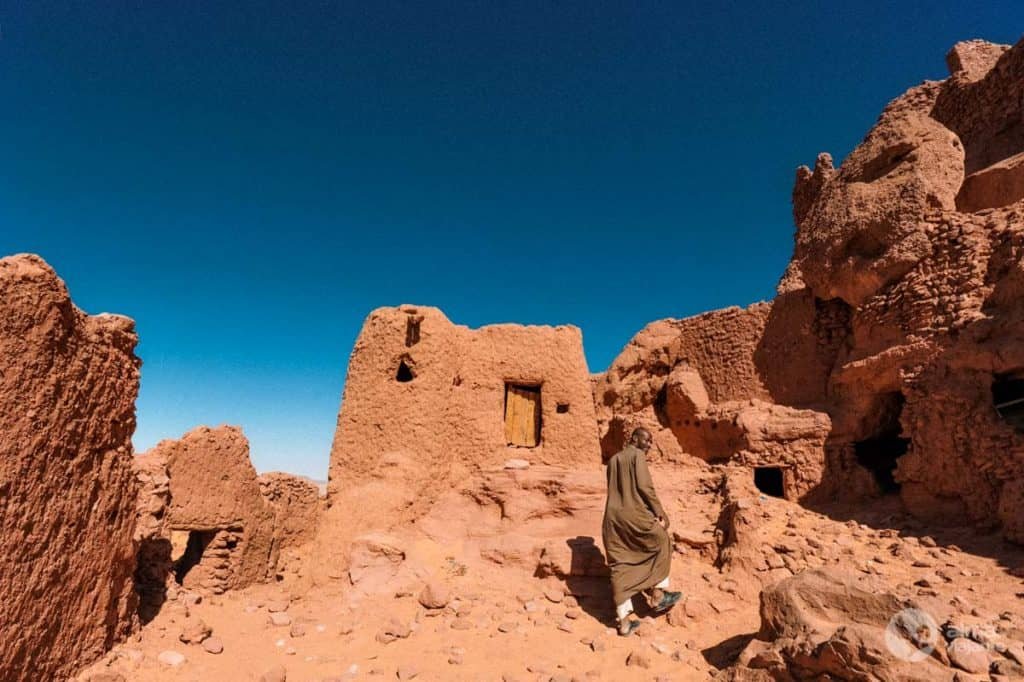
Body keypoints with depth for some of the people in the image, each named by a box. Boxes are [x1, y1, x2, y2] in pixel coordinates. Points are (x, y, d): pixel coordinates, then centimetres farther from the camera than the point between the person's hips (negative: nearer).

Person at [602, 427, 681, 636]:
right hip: (634, 515, -7)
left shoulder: (613, 460, 18)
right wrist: (661, 514, -8)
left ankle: (623, 621, 16)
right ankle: (657, 596, 24)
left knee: (621, 570, 11)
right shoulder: (637, 455, -4)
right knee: (661, 544, 19)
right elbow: (645, 486, -14)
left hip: (612, 518, 7)